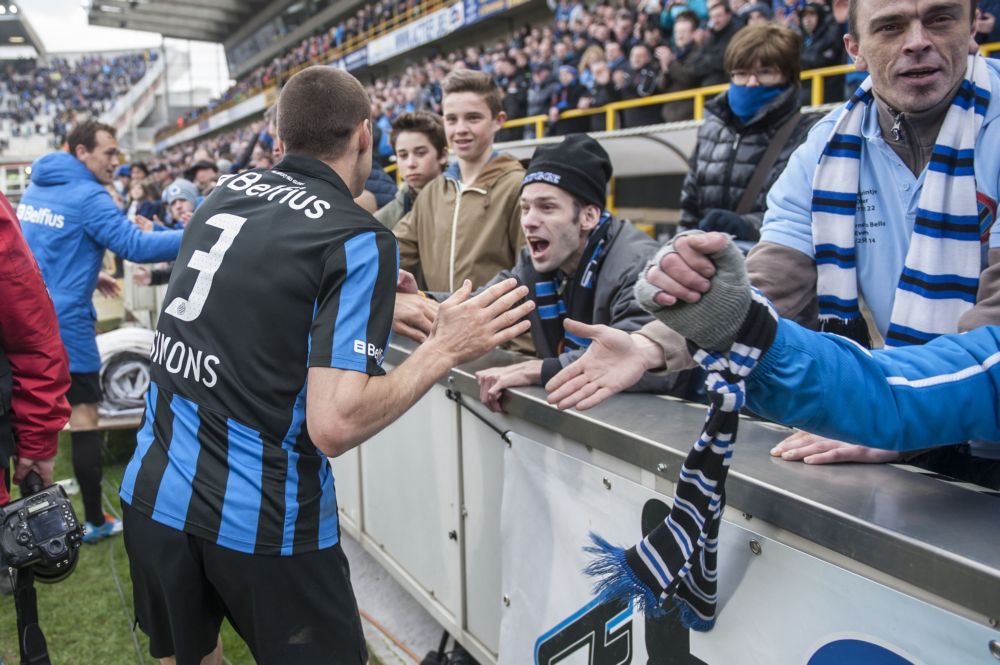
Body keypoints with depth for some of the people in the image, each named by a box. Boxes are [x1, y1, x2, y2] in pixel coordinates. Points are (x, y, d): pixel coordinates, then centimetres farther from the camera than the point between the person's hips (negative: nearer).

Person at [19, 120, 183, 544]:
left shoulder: (34, 189, 12)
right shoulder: (88, 198, -14)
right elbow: (136, 246, -24)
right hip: (64, 323, -8)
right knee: (84, 417, 0)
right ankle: (94, 521, 6)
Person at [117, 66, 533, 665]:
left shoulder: (225, 193, 6)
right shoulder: (360, 240, -14)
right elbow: (334, 426, -22)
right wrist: (446, 349, -13)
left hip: (153, 495, 7)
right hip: (260, 521, -6)